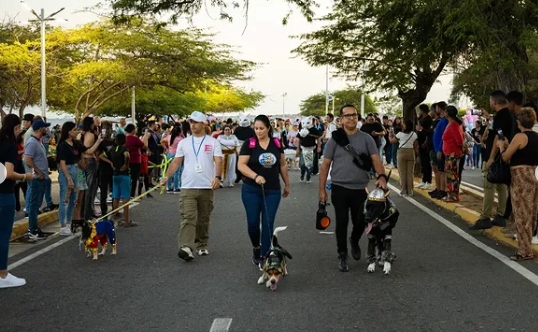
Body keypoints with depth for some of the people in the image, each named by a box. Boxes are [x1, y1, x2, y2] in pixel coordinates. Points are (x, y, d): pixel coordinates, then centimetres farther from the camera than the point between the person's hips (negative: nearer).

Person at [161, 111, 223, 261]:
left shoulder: (213, 142, 2)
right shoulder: (183, 143, 9)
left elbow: (218, 161, -7)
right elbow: (176, 162, 7)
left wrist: (217, 177, -24)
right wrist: (167, 176, -8)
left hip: (207, 187, 0)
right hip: (187, 187, 1)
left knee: (203, 219, 11)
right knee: (188, 218, -11)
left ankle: (202, 246, 25)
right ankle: (186, 248, -21)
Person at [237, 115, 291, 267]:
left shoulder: (277, 144, 4)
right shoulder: (249, 144, -5)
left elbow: (283, 165, 13)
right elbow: (241, 165, -11)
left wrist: (287, 184, 17)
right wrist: (255, 176, -25)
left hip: (272, 191, 2)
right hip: (251, 190, -2)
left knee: (268, 224, -1)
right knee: (253, 222, 2)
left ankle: (264, 256, 7)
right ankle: (256, 248, 30)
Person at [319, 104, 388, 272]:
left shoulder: (366, 139, 2)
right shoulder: (335, 139, 0)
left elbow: (376, 159, -7)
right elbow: (325, 165, 2)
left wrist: (381, 176, -27)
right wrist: (322, 189, -1)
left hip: (360, 189, 1)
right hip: (339, 188, -1)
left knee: (360, 221, 8)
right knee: (341, 222, 1)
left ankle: (354, 242, 40)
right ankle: (342, 256, 15)